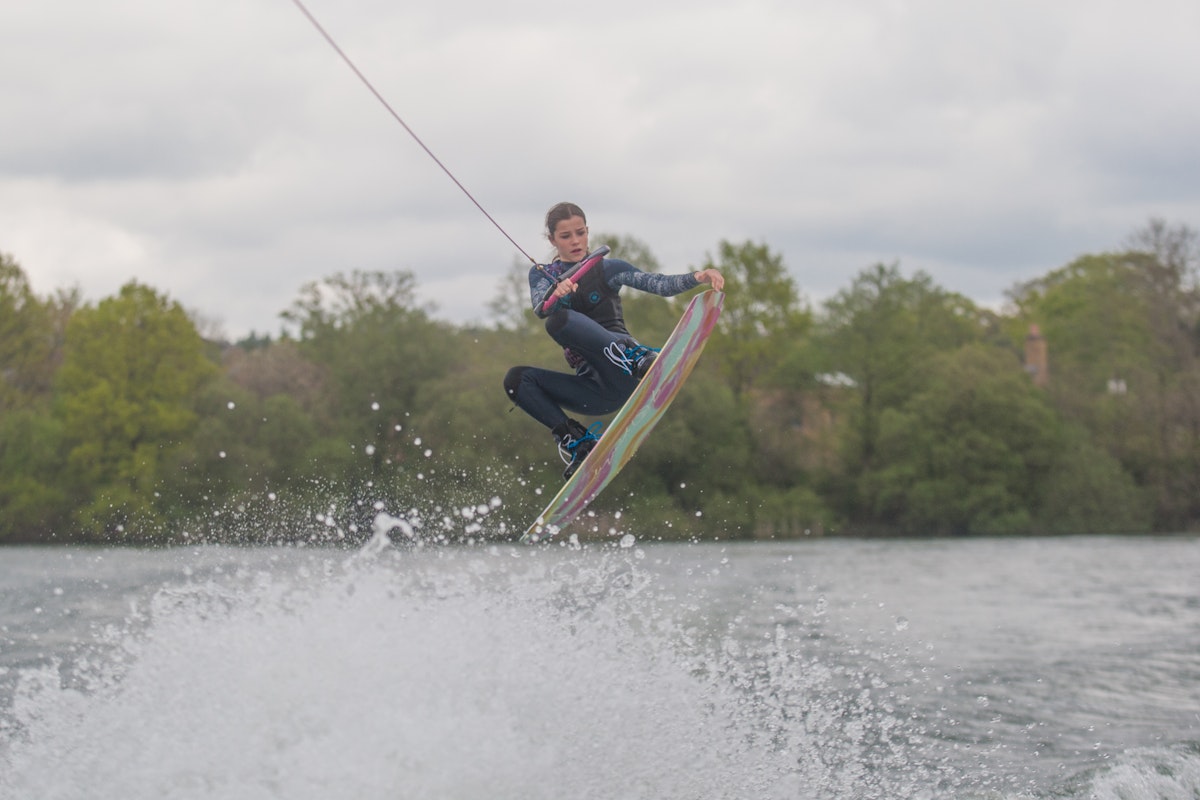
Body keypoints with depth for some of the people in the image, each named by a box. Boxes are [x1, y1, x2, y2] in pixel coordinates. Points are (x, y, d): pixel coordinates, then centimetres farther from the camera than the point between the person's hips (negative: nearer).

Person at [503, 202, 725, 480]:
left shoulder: (606, 269, 9)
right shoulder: (542, 275, 17)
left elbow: (659, 284, -4)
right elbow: (539, 307, -6)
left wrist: (696, 277, -25)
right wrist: (556, 292, -30)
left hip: (622, 374, -4)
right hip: (596, 388, 4)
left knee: (560, 320, -26)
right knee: (516, 380, -11)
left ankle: (634, 357, -44)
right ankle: (574, 439, -13)